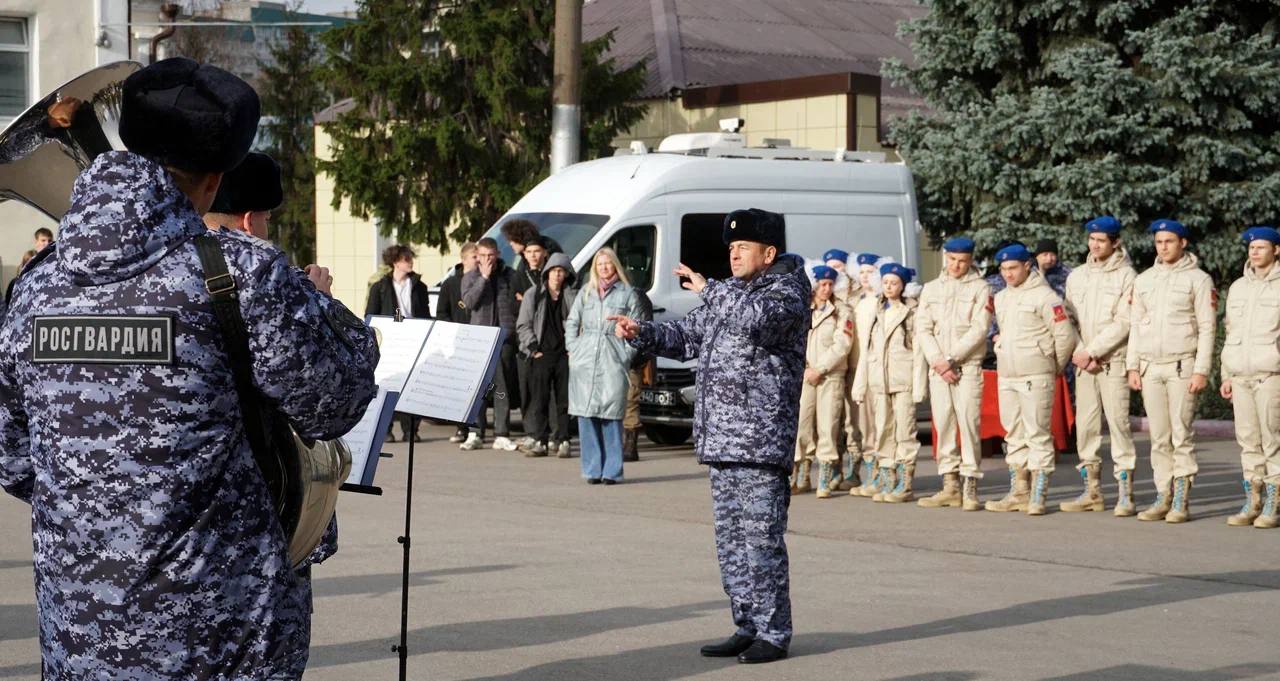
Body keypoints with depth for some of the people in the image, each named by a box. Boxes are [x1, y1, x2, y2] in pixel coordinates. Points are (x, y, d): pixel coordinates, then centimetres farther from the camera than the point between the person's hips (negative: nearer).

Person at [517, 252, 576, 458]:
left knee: (565, 399, 1)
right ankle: (539, 440, -1)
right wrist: (533, 348, -4)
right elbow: (523, 325, 6)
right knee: (539, 398, -4)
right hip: (541, 354, -1)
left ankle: (562, 440, 6)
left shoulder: (574, 296, 8)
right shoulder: (533, 294, 7)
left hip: (565, 354, 1)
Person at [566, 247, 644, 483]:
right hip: (584, 360, 3)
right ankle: (592, 470, 3)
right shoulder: (586, 292, 16)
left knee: (611, 417, -7)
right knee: (586, 415, -2)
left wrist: (626, 355, -4)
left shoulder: (627, 293, 8)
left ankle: (612, 471, -3)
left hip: (613, 360, -3)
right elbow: (571, 322, 19)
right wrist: (573, 349, 7)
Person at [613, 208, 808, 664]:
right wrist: (642, 334, 7)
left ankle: (774, 634, -3)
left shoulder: (786, 293, -7)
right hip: (722, 438, 9)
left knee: (761, 539, -8)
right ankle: (747, 627, 19)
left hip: (761, 440, -9)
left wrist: (709, 289, -15)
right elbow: (687, 337, 24)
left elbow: (757, 319, -28)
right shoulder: (731, 295, 19)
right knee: (730, 540, 12)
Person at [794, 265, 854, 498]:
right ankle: (800, 477, 3)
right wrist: (804, 369, -4)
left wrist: (819, 369, -8)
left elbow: (842, 345, -3)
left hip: (831, 376, -2)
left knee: (827, 427, -6)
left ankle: (824, 482, -4)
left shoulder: (842, 311, 6)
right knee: (800, 425, -5)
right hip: (805, 375, 2)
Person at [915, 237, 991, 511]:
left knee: (969, 424, -10)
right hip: (938, 368, 4)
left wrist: (950, 359, -12)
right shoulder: (931, 289, 15)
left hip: (968, 366, -4)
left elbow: (978, 329, -7)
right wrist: (938, 362, -6)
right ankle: (950, 486, 9)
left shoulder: (980, 288, 2)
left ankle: (970, 488, -9)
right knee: (943, 426, 4)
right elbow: (923, 329, 8)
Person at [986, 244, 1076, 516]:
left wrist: (1057, 367, 1)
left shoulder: (1044, 296, -10)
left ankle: (1038, 497, -6)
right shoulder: (1000, 298, 14)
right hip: (1006, 377, 8)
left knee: (1037, 434, -7)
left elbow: (1065, 336, -9)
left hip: (1035, 378, -8)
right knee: (1014, 435, 11)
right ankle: (1019, 493, 18)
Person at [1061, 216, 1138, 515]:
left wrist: (1091, 352, -13)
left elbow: (1123, 323, -11)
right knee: (1085, 426, 6)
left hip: (1114, 362, -5)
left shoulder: (1126, 277, -3)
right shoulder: (1077, 276, 13)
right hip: (1084, 363, 5)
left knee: (1118, 422, -9)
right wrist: (1079, 352, -4)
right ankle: (1092, 492, 13)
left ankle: (1125, 494, -7)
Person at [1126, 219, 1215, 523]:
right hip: (1150, 368, 5)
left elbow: (1207, 327, -4)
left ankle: (1182, 502, -4)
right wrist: (1132, 366, 8)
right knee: (1159, 437, 5)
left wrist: (1201, 371, -11)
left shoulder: (1198, 279, -1)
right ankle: (1163, 497, 10)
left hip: (1182, 366, -5)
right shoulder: (1143, 280, 14)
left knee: (1182, 435, -6)